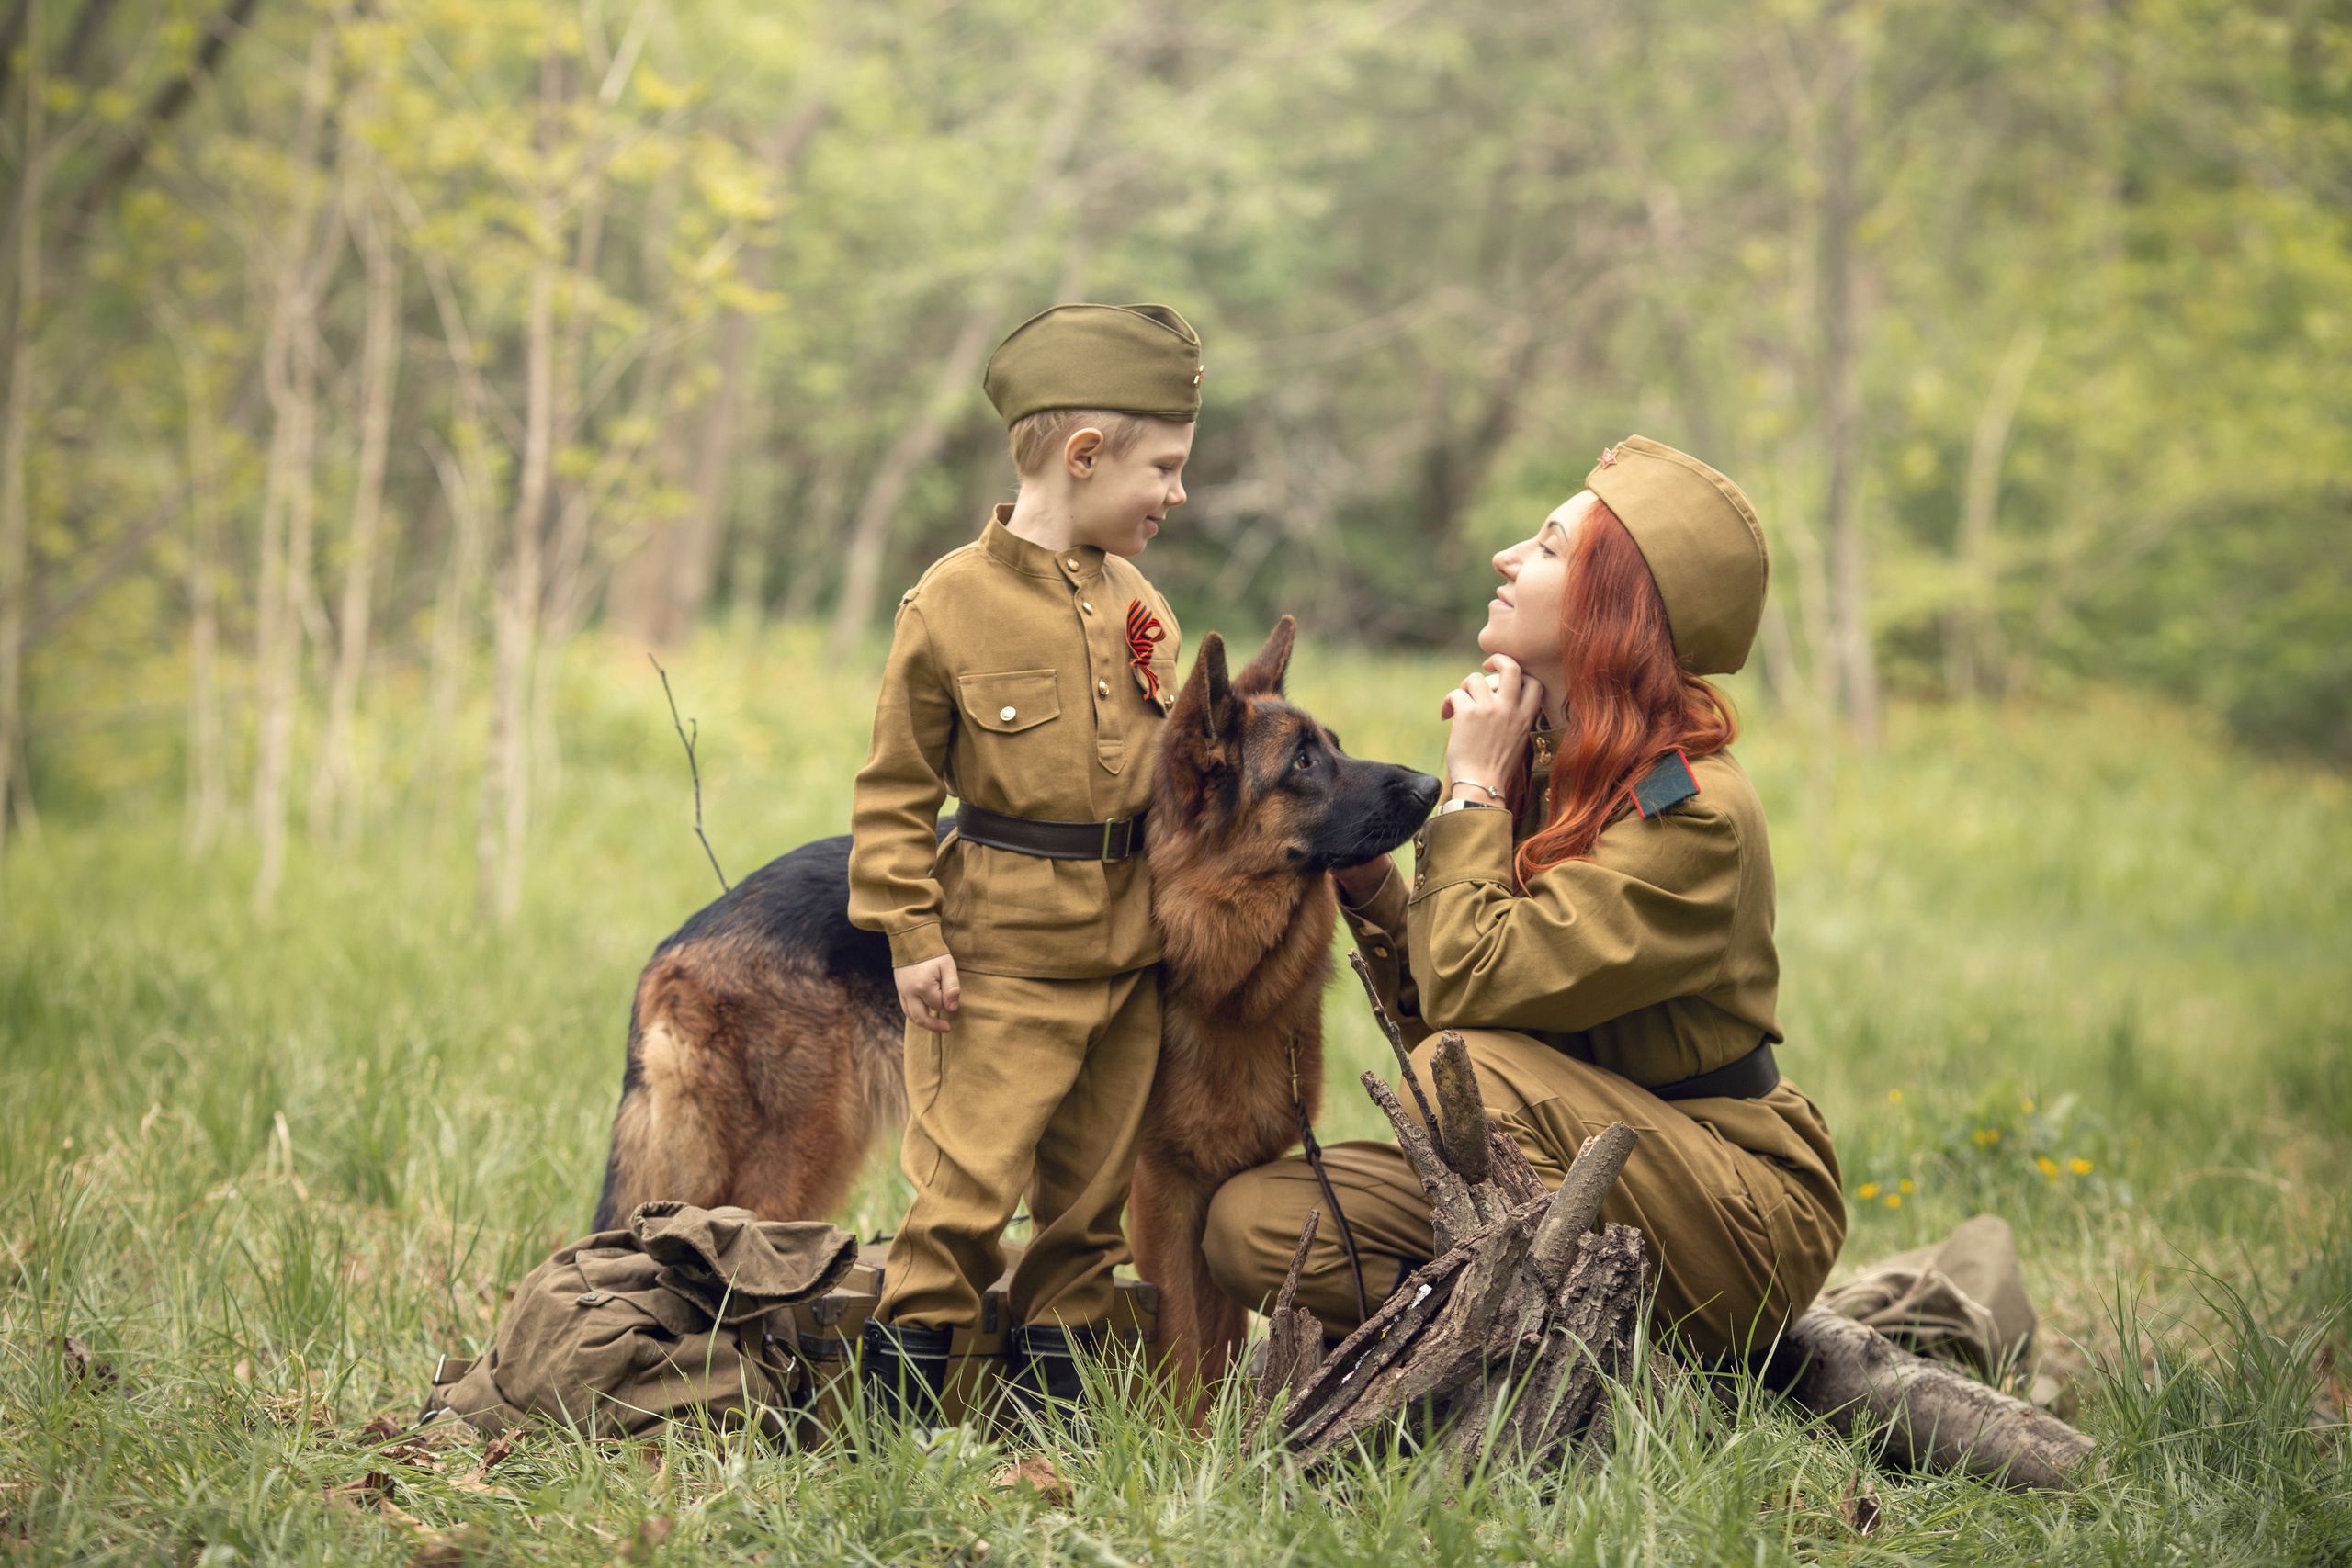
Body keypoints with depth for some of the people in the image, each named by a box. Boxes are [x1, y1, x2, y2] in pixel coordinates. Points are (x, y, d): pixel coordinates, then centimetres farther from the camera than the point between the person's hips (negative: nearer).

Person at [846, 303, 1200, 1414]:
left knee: (1093, 1181, 11)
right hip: (1001, 952, -6)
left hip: (1132, 946, 6)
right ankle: (905, 1376, 7)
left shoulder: (1141, 607, 10)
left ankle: (1054, 1359, 24)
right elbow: (895, 791, -5)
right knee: (968, 1177, -6)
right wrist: (913, 937, -10)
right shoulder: (952, 604, -8)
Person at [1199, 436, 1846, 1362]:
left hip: (1744, 1231, -7)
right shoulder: (1534, 763, 5)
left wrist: (1472, 788, -15)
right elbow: (1427, 1001, 8)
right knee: (1251, 1219, -11)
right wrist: (1367, 881, -8)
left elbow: (1466, 990, -27)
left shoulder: (1692, 813, -20)